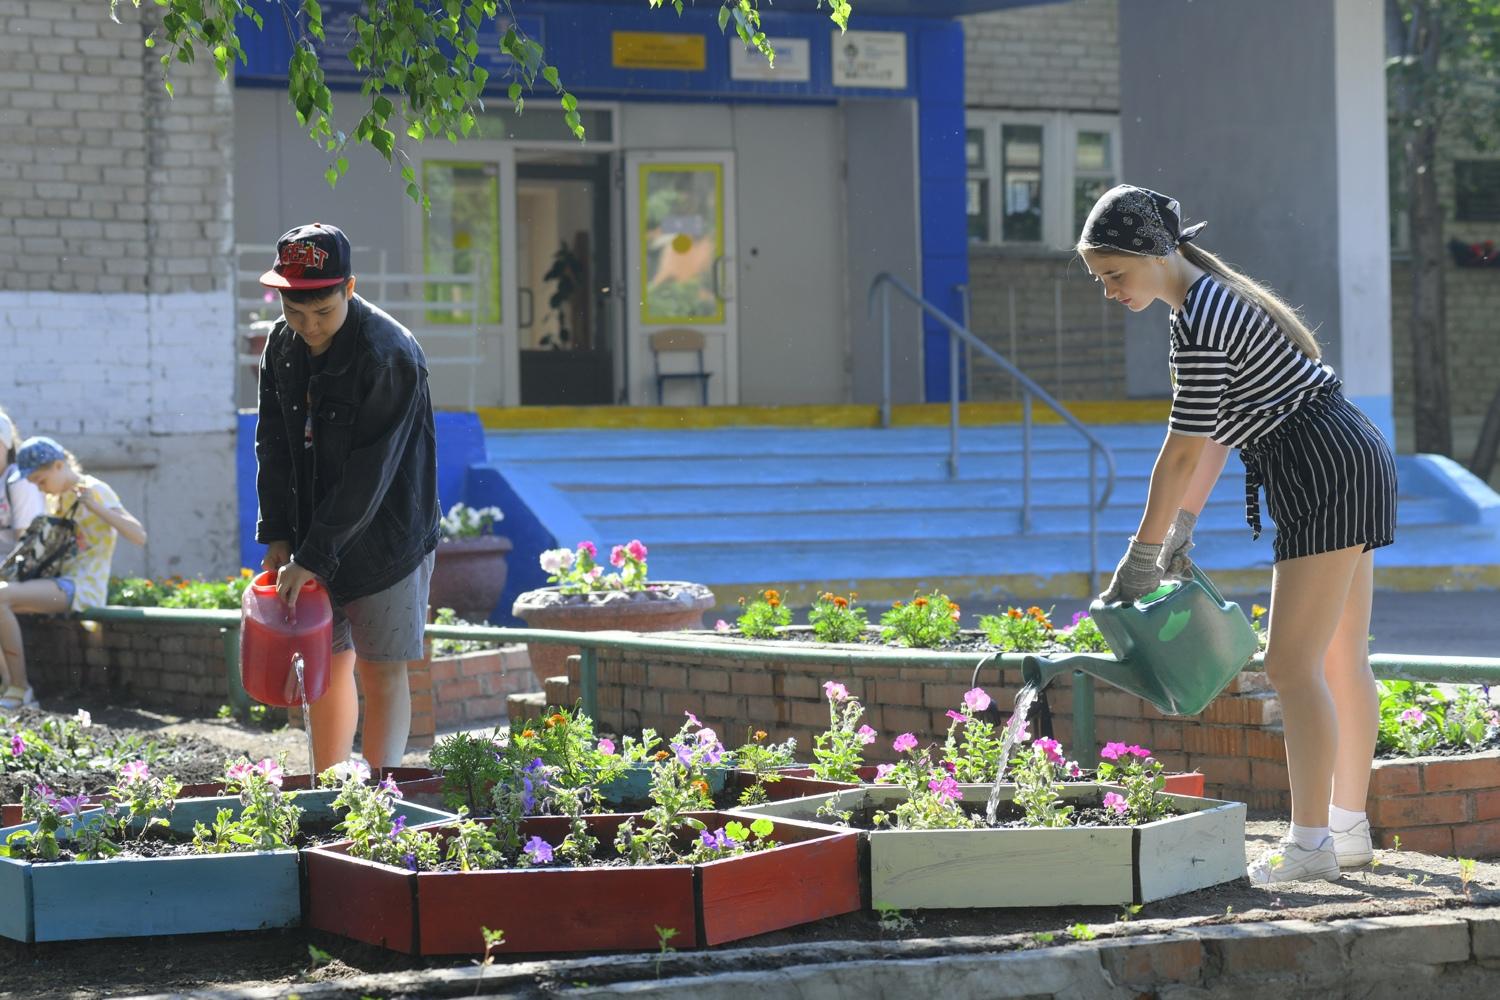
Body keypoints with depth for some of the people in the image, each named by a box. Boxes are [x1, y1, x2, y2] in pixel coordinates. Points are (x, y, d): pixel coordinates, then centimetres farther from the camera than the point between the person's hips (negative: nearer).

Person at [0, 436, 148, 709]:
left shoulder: (95, 491, -7)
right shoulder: (58, 498, 19)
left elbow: (139, 536, -18)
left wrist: (96, 508, -27)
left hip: (84, 587, -9)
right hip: (61, 583, 9)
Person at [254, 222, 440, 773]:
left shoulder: (389, 355, -21)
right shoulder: (282, 345, 1)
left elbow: (369, 473, -22)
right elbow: (273, 443, 8)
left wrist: (315, 555, -22)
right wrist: (277, 535, -1)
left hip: (384, 536, -6)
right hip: (313, 538, 6)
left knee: (381, 669, -2)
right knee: (327, 663, 11)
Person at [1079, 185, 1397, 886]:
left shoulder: (1200, 323, -19)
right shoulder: (1214, 296, 13)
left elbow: (1184, 451, -17)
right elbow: (1218, 432, 15)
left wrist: (1143, 554, -9)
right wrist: (1185, 522, 11)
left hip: (1327, 476, -11)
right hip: (1352, 463, 11)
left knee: (1293, 665, -11)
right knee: (1342, 659, 13)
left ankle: (1310, 844, -11)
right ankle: (1348, 829, 19)